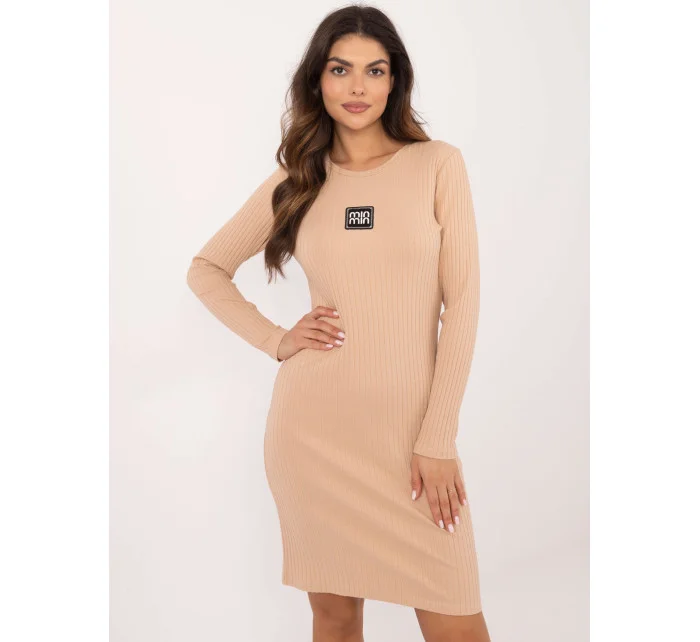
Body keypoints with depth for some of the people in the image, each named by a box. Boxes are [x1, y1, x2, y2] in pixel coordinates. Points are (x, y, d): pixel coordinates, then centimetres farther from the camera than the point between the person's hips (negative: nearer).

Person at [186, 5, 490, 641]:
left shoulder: (439, 164, 1)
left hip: (412, 429, -1)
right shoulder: (296, 179, 8)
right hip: (312, 428, 2)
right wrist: (274, 340, 2)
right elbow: (206, 269, 17)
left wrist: (438, 440, -9)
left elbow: (462, 302, -4)